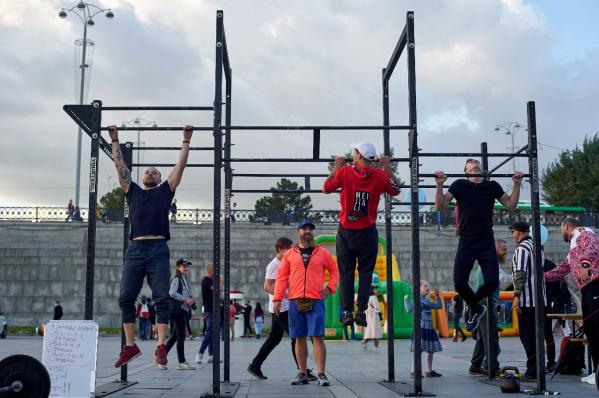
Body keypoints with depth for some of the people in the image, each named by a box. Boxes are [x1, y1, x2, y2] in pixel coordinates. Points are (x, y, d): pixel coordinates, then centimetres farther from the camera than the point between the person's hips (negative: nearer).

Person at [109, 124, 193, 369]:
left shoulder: (165, 191, 18)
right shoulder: (133, 191, 23)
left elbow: (180, 166, 17)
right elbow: (119, 165, 24)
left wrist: (186, 140, 20)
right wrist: (115, 140, 26)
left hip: (158, 250, -2)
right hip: (135, 249, 3)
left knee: (162, 298, -7)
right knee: (126, 298, -2)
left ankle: (161, 347, -6)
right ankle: (130, 346, 7)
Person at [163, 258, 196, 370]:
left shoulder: (185, 280, 19)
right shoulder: (176, 279, -8)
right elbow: (172, 293, -21)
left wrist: (191, 300, 5)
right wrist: (185, 299, -18)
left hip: (184, 310, 9)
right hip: (178, 310, -9)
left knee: (174, 336, 12)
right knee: (181, 336, -7)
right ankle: (181, 362, -3)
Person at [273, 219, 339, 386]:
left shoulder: (322, 253, 9)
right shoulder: (289, 255, 9)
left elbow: (335, 270, 16)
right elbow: (281, 278, 6)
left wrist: (330, 288, 3)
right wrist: (277, 299, -1)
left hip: (316, 302, -1)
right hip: (295, 302, 2)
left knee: (317, 337, -6)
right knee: (299, 338, 6)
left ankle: (321, 374, -3)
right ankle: (302, 374, 14)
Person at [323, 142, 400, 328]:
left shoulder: (344, 172, -10)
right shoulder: (379, 175, -7)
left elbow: (325, 188, 4)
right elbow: (396, 190, 10)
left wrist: (336, 167, 12)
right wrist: (388, 168, 12)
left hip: (346, 232, 0)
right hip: (368, 232, 0)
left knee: (346, 272, 8)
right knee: (365, 272, 8)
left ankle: (348, 312, 6)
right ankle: (361, 311, 5)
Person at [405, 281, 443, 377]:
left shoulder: (427, 300, 16)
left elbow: (438, 306, 26)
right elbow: (409, 309, -20)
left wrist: (437, 296, 19)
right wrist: (406, 299, -18)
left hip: (429, 327, 8)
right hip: (421, 327, -8)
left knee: (430, 350, 12)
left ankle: (429, 371, 22)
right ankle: (413, 372, -9)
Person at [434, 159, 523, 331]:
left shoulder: (492, 186, 11)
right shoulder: (459, 185, 4)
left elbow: (511, 205, 12)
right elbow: (441, 206, -2)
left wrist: (517, 184, 3)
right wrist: (439, 185, -15)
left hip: (487, 242, 2)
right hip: (466, 242, -1)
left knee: (492, 282, -9)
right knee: (459, 282, -12)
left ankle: (473, 305, 22)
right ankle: (476, 308, 17)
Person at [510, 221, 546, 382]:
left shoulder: (522, 248, -10)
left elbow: (520, 274, -18)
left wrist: (516, 296, -18)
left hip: (527, 300, -9)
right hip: (540, 299, 9)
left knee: (527, 335, -6)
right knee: (536, 334, 11)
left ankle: (532, 371, -6)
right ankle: (538, 368, 15)